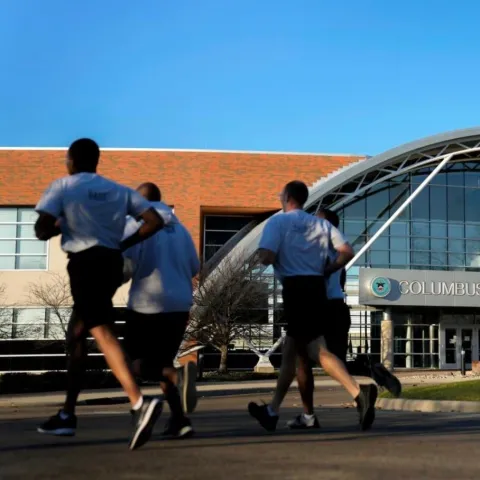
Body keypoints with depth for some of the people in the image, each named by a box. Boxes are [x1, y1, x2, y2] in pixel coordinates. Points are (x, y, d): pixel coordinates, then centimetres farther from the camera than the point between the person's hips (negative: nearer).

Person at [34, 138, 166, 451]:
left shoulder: (63, 186, 2)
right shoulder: (119, 190, 15)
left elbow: (42, 231, -8)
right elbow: (155, 222, 4)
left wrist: (61, 225, 13)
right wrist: (124, 244, 12)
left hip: (86, 262, -6)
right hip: (112, 262, 7)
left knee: (102, 332, -17)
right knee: (76, 333, 18)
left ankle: (140, 402, -37)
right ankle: (68, 415, 24)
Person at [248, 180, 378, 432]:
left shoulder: (278, 221, -1)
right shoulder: (321, 224, 14)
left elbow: (266, 257, -13)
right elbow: (347, 252, 3)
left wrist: (265, 254, 10)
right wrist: (326, 271, 14)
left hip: (295, 288, -7)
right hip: (316, 287, 7)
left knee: (318, 350, -11)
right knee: (290, 349, 15)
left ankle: (358, 392, -30)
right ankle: (272, 411, 22)